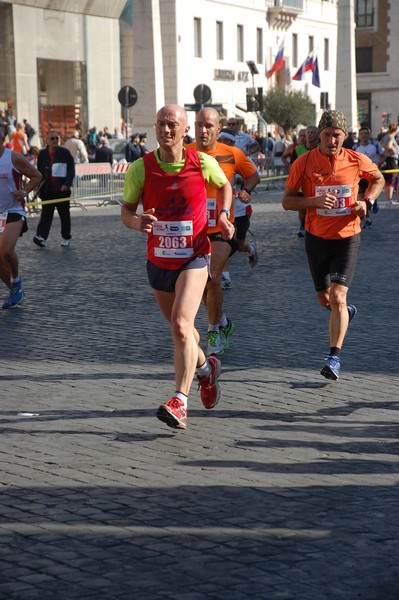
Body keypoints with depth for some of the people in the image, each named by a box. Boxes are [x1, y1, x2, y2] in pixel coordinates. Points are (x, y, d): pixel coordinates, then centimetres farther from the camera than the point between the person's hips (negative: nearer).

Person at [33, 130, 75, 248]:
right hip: (48, 190, 1)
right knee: (46, 214, -7)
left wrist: (67, 184, -15)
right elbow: (39, 172, 11)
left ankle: (66, 237, 18)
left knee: (64, 214, 8)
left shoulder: (65, 153, 0)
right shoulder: (42, 154, 6)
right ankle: (41, 236, -15)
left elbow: (71, 170, -2)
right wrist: (40, 189, 5)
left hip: (62, 190, -1)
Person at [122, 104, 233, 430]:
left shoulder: (204, 163, -8)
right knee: (179, 326, 20)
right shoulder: (140, 168, -7)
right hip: (158, 260, 3)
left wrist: (223, 215, -3)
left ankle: (180, 403, -24)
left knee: (181, 325, -22)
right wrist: (137, 222, -21)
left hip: (194, 258, -3)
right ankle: (206, 367, 50)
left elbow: (224, 186, 14)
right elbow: (126, 209, 1)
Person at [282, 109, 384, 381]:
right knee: (325, 299, 15)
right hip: (317, 237, 2)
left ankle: (335, 357, -9)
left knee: (337, 296, -16)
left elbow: (378, 179, 14)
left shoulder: (358, 161, -7)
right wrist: (314, 200, -24)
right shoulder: (304, 162, -9)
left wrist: (367, 202, -4)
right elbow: (287, 201, -6)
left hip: (347, 237, -2)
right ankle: (347, 312, 51)